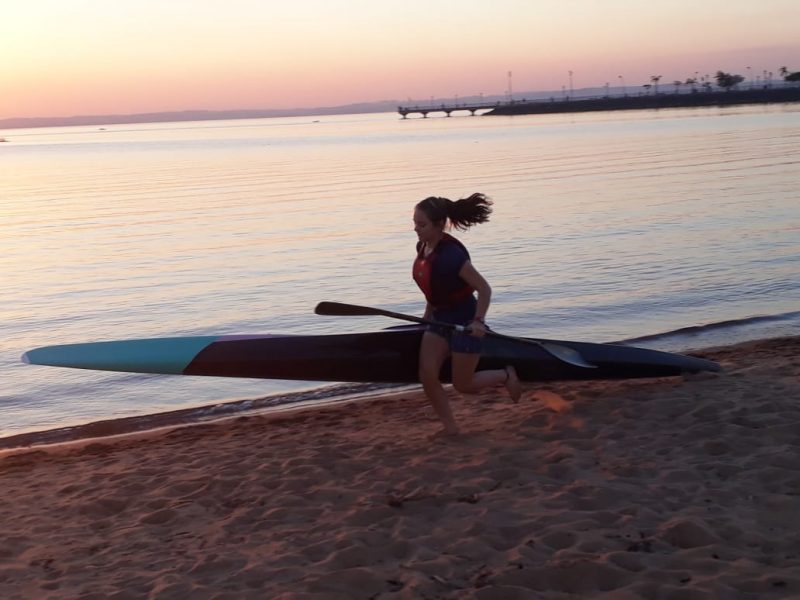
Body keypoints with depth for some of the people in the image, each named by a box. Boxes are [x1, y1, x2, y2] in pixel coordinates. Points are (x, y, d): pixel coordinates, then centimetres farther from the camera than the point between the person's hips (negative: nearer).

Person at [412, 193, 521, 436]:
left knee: (463, 384, 4)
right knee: (427, 376, -5)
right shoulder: (423, 248, -4)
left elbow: (484, 289, -23)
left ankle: (506, 375, 30)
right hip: (440, 319, 7)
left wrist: (479, 321, -32)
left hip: (465, 321, -7)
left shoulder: (451, 255, -29)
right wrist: (428, 314, 17)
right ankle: (450, 426, 9)